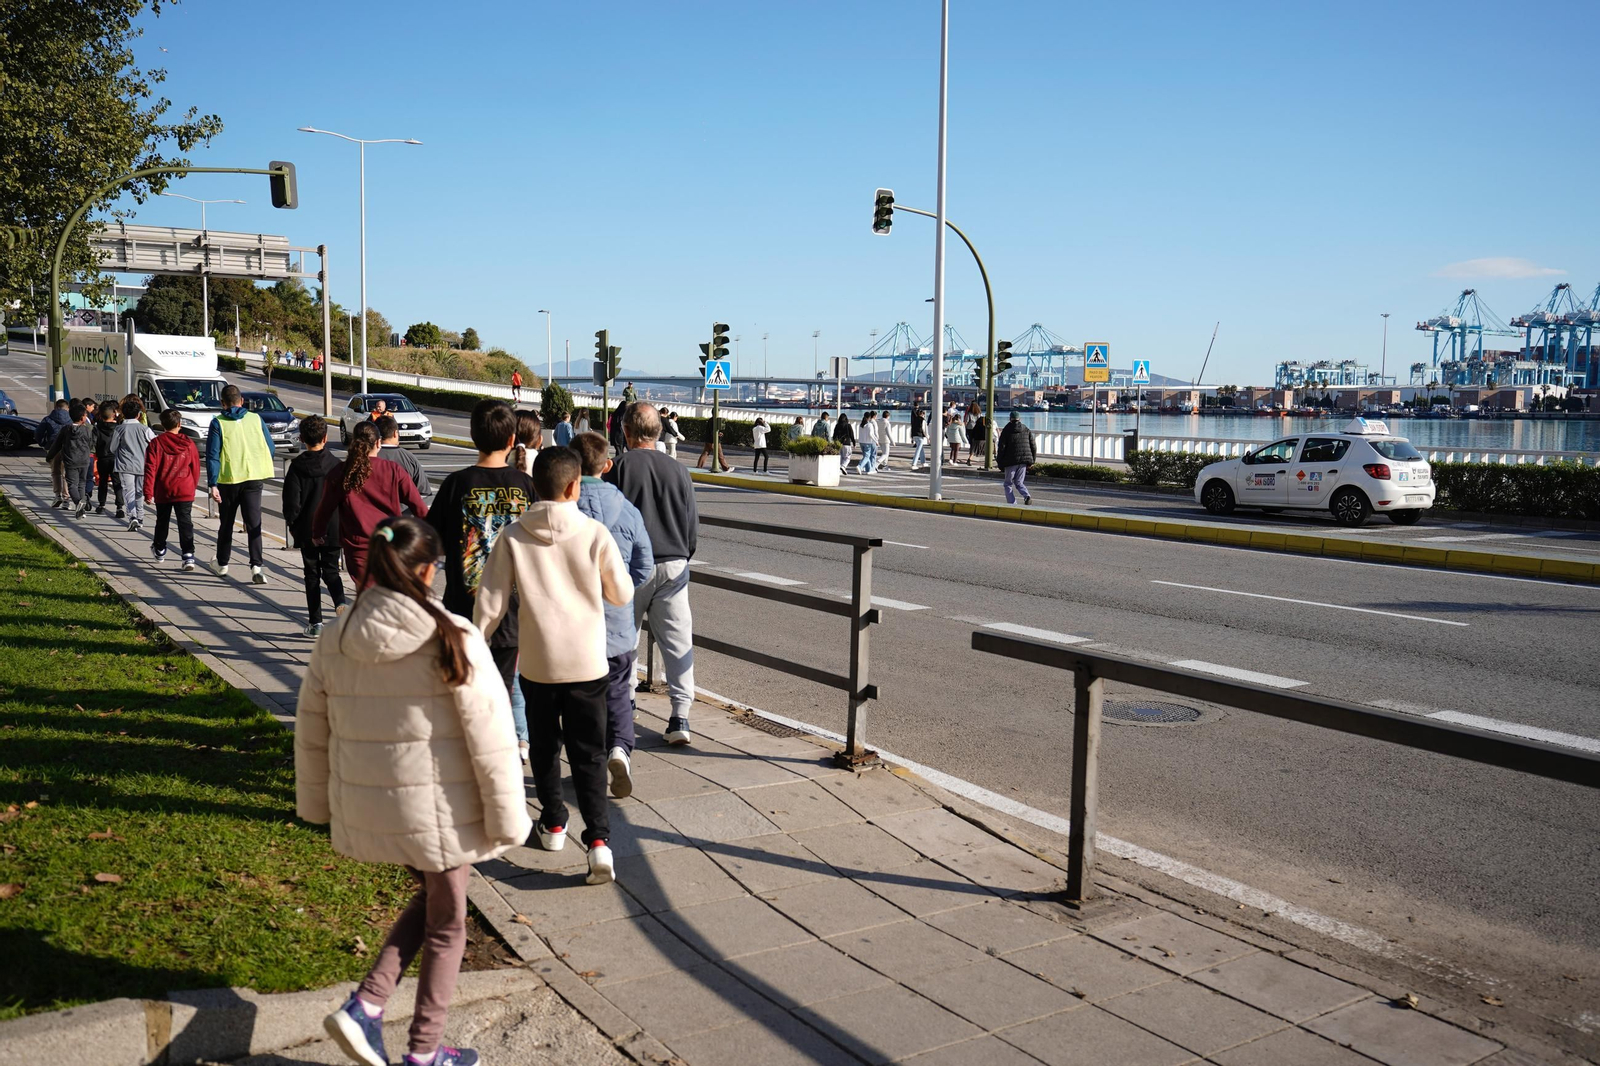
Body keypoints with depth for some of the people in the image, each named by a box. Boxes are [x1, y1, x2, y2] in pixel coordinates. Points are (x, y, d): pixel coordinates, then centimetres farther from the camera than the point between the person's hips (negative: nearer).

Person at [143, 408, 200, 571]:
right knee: (185, 523, -4)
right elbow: (195, 468, 7)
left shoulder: (156, 443, -5)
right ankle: (188, 556, -16)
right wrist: (193, 487, 22)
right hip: (185, 491, 0)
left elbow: (150, 469, -7)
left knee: (162, 521, 19)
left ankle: (159, 550, 38)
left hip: (162, 492, 1)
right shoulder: (188, 444, -1)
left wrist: (148, 492, -3)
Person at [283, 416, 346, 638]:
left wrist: (292, 524, 7)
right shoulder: (336, 464, -4)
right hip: (333, 528, 1)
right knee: (331, 570, 12)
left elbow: (291, 501, -7)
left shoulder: (297, 466, -7)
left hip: (307, 530, -1)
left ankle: (315, 623, 8)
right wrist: (343, 523, 12)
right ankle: (340, 602, -17)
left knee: (312, 574, 9)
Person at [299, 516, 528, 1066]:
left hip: (366, 809, 5)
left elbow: (311, 729, 8)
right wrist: (508, 818, -7)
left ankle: (365, 1005, 15)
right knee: (446, 925, 16)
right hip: (438, 812, -5)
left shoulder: (336, 639, -3)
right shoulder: (454, 640, -18)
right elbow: (490, 739, -16)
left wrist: (317, 802, 22)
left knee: (428, 899, 27)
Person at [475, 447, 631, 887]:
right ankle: (598, 839, -9)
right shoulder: (594, 534, -9)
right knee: (588, 754, 4)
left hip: (536, 661, 1)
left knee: (544, 747, 20)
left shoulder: (513, 537, -6)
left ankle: (553, 823, 31)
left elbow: (491, 602, -4)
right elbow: (622, 594, 0)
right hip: (587, 661, -1)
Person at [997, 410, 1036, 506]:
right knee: (1019, 483, 14)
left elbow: (1002, 447, -4)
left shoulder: (1006, 431, -1)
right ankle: (1027, 496, -12)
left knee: (1008, 484, 9)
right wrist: (1031, 461, 14)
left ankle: (1012, 503, -2)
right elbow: (1033, 446, 8)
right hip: (1024, 461, 4)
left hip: (1011, 462, -3)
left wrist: (1000, 463, 2)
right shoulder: (1027, 430, 9)